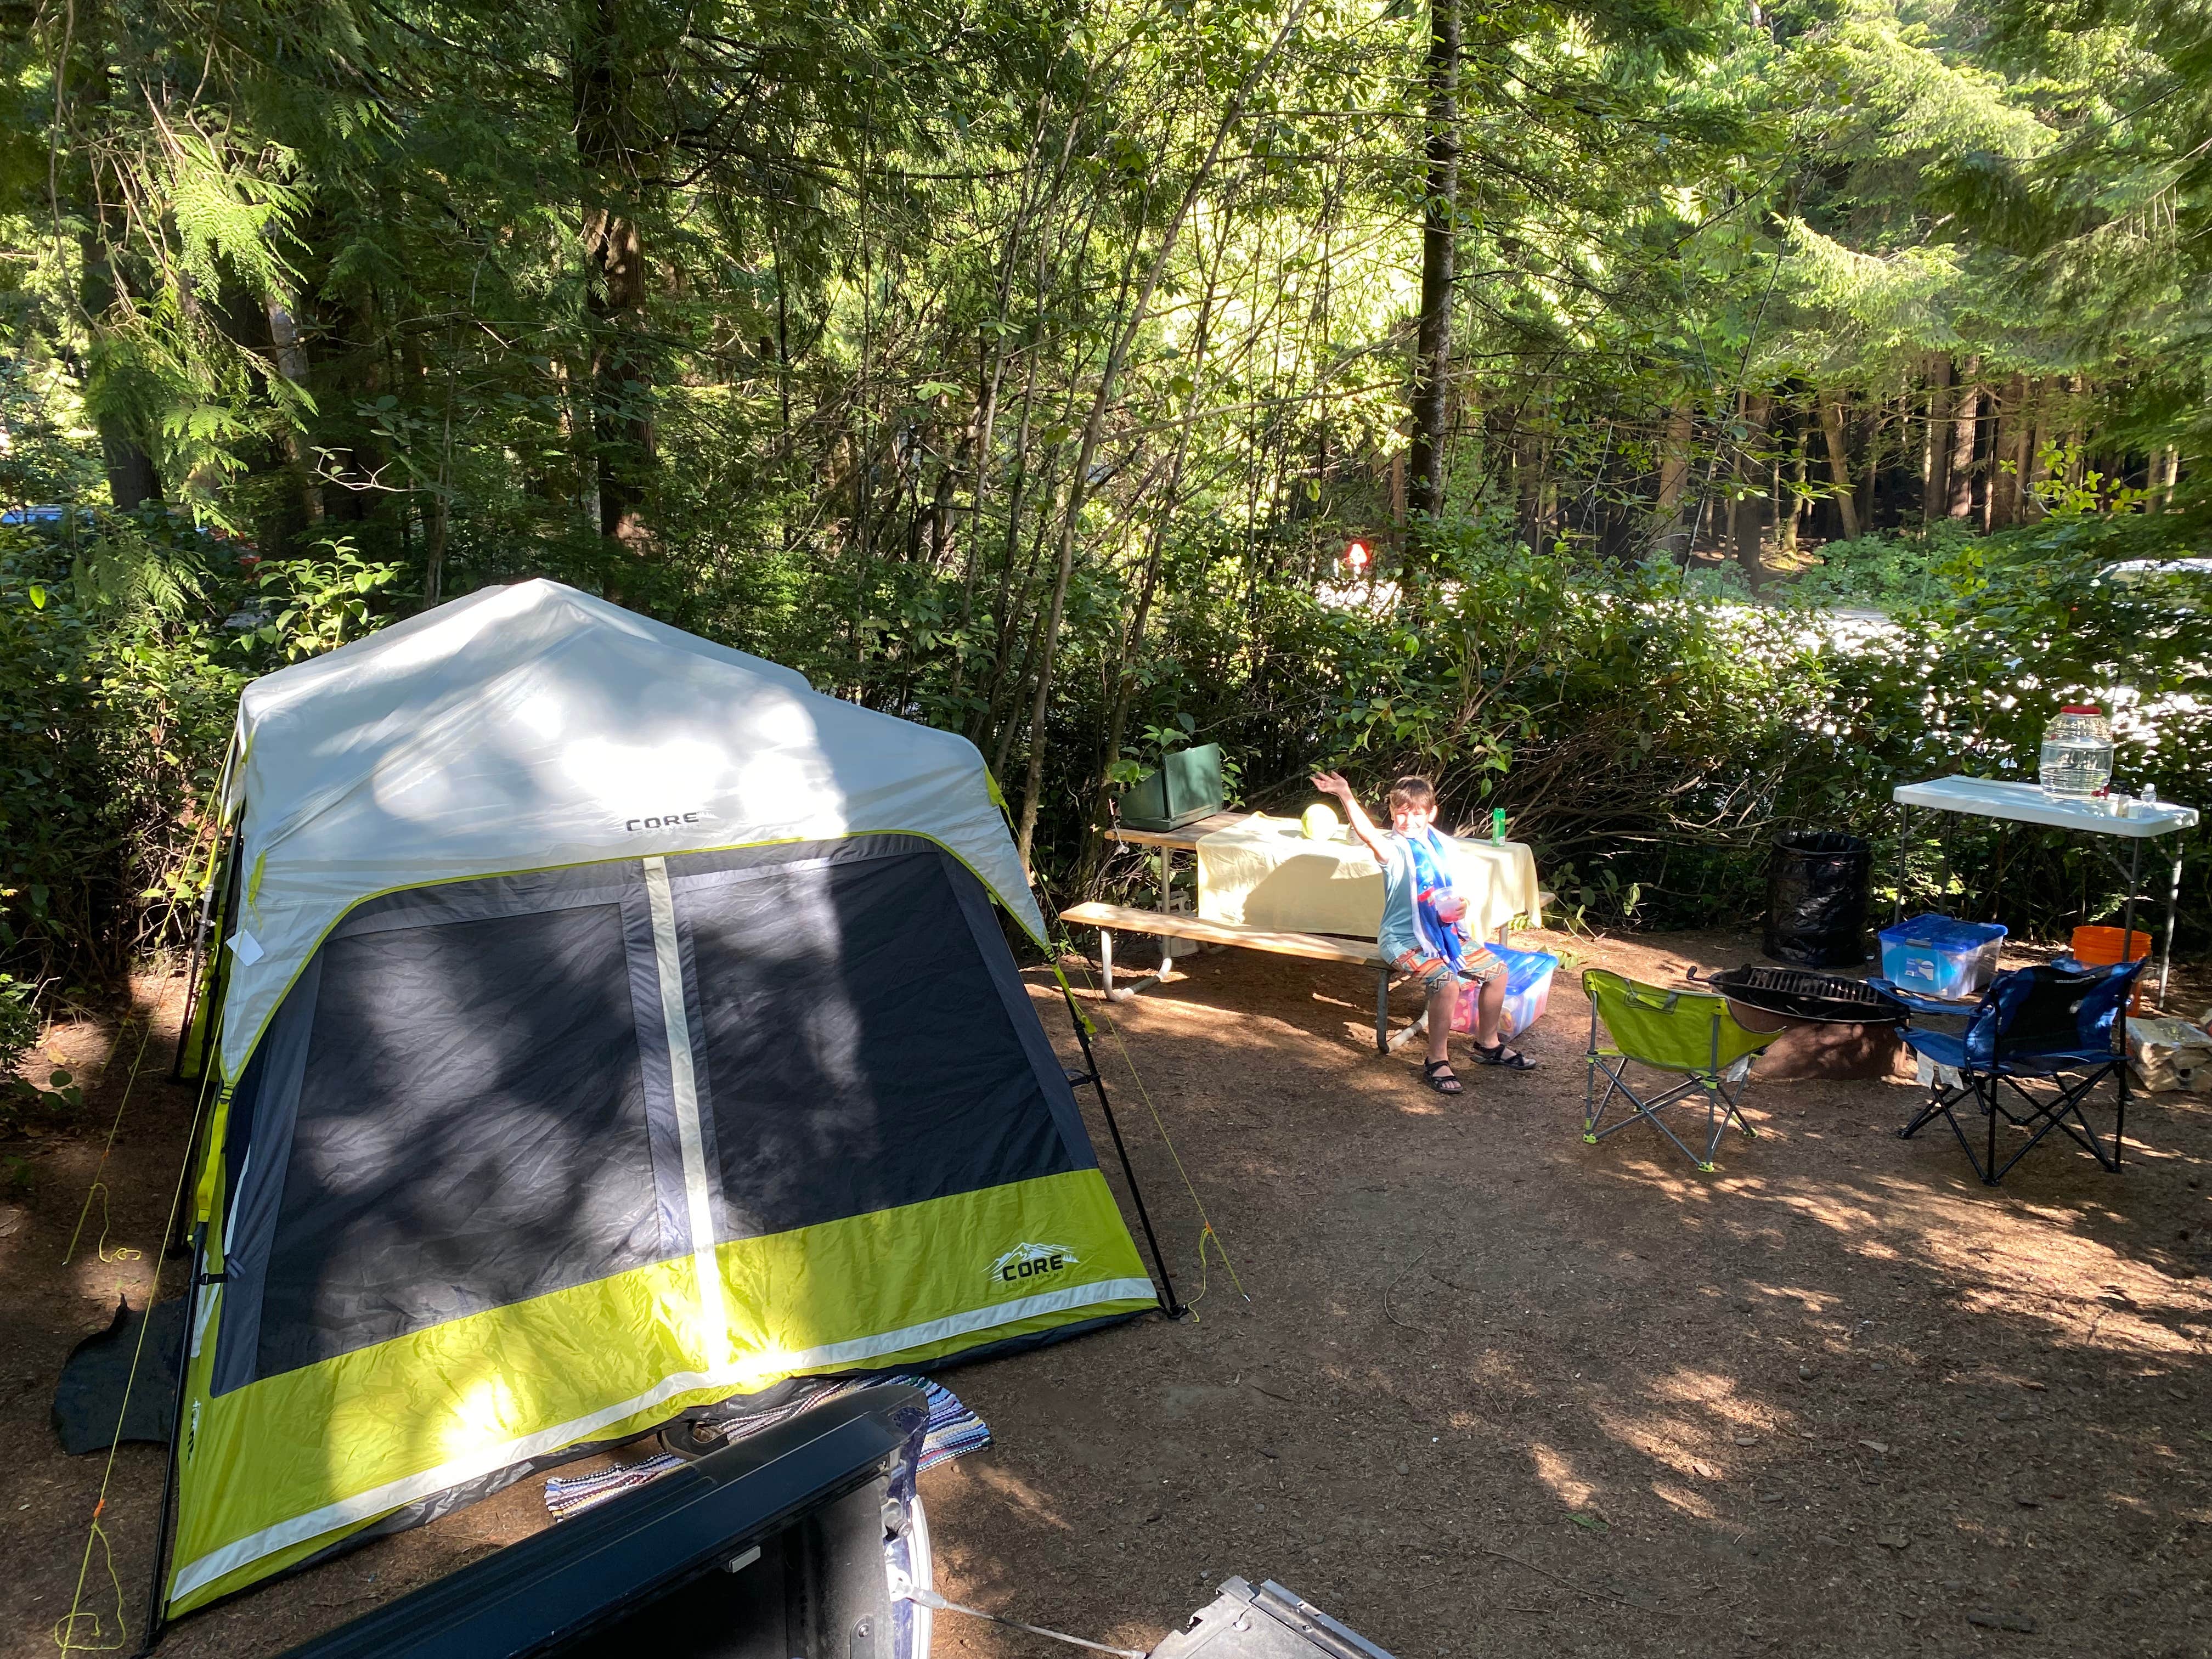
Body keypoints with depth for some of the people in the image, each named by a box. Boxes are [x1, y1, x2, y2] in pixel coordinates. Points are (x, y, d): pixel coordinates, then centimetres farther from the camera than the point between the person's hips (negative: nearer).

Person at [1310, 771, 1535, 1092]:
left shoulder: (1443, 846, 6)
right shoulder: (1394, 849, -16)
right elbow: (1367, 833, -39)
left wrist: (1458, 907, -5)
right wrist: (1346, 796, -54)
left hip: (1443, 933, 7)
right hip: (1404, 940, -7)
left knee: (1497, 970, 6)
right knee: (1447, 981, -30)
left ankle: (1488, 1044, 26)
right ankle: (1437, 1061, -15)